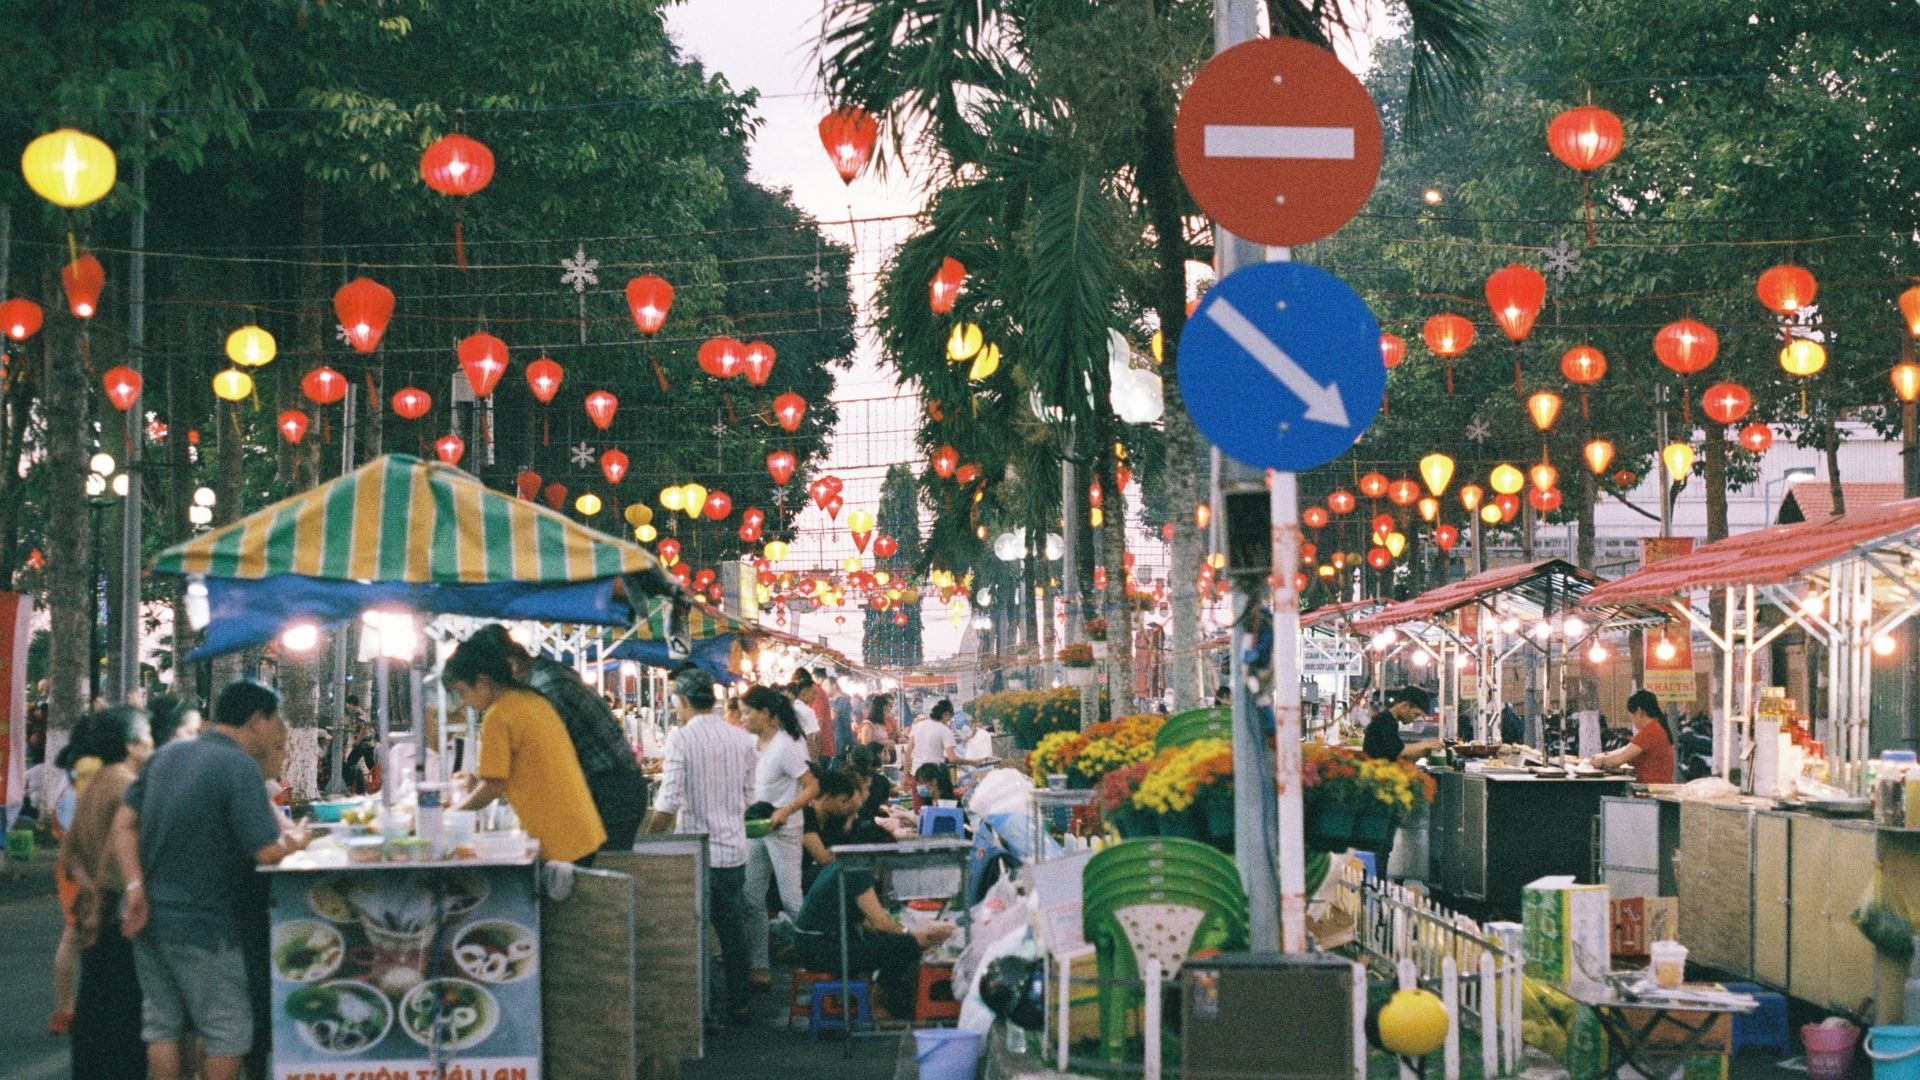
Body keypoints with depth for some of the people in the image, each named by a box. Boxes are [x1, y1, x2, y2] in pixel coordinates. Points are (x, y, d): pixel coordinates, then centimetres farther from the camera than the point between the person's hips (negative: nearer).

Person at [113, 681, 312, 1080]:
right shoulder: (239, 766, -16)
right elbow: (267, 852, -21)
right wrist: (295, 839, 0)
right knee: (227, 1032, 4)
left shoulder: (169, 752, 7)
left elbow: (124, 822, 5)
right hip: (201, 924, -7)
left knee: (162, 1024, 14)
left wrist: (135, 886, -2)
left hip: (149, 917, 8)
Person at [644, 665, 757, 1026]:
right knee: (733, 930, 14)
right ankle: (737, 1004, 20)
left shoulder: (681, 739, -13)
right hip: (734, 848, 5)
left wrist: (647, 840, -4)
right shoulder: (742, 739, 4)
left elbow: (669, 803, -17)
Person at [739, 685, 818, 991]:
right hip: (755, 828, 8)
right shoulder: (753, 744, 6)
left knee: (791, 901, -4)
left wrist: (786, 810, -29)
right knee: (753, 900, 6)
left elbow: (812, 786, -17)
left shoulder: (785, 746, -17)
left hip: (783, 829, -8)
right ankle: (760, 966, 10)